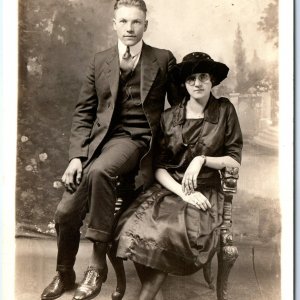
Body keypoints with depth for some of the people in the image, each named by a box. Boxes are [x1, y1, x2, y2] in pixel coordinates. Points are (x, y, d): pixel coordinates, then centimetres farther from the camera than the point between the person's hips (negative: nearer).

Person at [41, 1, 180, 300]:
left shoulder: (163, 59, 5)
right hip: (101, 138, 4)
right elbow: (83, 112, 8)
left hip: (136, 138, -3)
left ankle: (98, 262, -21)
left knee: (99, 170, -36)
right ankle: (64, 274, 26)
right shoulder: (99, 61, 11)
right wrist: (76, 155, -4)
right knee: (66, 211, -4)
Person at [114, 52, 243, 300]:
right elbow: (159, 167, 3)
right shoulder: (169, 117, 7)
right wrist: (183, 192, -14)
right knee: (135, 230, -28)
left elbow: (235, 161, 4)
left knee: (177, 233, -33)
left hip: (206, 191, -2)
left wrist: (202, 159, -12)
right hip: (169, 188, 2)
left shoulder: (225, 111, 4)